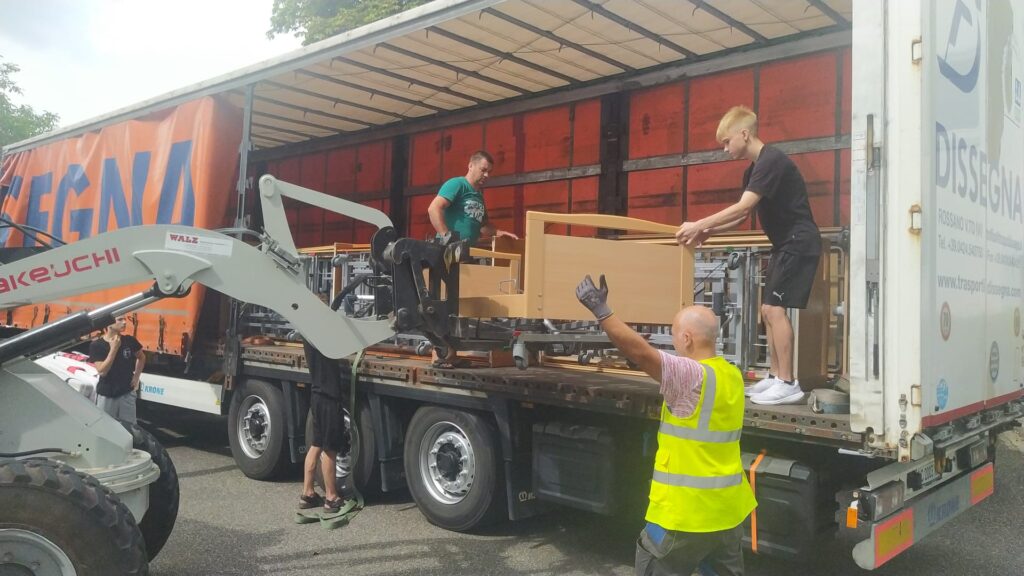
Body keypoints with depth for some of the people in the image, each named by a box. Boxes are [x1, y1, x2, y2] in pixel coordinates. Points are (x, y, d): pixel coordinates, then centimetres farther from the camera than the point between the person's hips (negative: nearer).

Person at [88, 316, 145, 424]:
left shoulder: (129, 340, -3)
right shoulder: (97, 345, -11)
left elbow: (141, 357, 16)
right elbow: (102, 371, -19)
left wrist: (136, 377, 6)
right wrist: (114, 348, -21)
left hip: (127, 394, 2)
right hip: (106, 396, -2)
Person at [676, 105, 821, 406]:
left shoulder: (771, 160, -18)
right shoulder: (753, 170, 14)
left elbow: (742, 208, -26)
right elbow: (741, 217, 16)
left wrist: (699, 225, -23)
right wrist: (707, 231, 4)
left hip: (800, 242, -10)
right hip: (785, 244, 10)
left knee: (775, 308, -14)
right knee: (768, 310, 10)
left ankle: (788, 384, -11)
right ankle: (775, 377, 15)